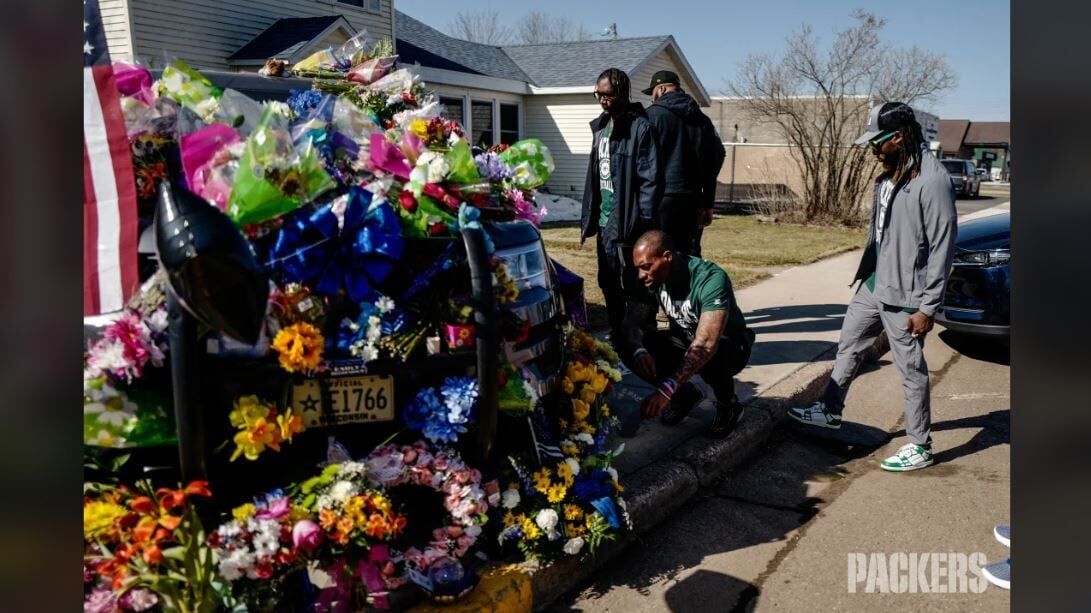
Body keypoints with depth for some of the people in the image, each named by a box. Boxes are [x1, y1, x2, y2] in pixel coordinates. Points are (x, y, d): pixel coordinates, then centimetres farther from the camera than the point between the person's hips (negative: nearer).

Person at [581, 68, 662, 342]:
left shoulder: (640, 126, -10)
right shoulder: (601, 126, 15)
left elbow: (649, 178, -15)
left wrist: (644, 222, -19)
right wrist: (587, 219, 14)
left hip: (628, 223, -8)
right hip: (605, 221, 8)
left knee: (633, 285, -3)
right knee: (608, 283, 15)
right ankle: (617, 337, 28)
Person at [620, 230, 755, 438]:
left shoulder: (711, 279, -34)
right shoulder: (654, 278, -14)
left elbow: (706, 344, -44)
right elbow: (633, 320, -13)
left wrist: (666, 389, -51)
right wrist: (639, 350, -37)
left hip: (729, 345, -5)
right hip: (686, 341, 6)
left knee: (711, 355, -41)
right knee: (629, 348, -18)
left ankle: (728, 404, -6)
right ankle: (685, 394, 5)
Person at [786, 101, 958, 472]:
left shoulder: (932, 181, -19)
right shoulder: (888, 177, 8)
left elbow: (942, 247, -19)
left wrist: (927, 306, -19)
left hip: (904, 295, -9)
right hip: (873, 285, 9)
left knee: (911, 370, 2)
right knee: (848, 347, 19)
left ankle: (920, 446, 17)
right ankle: (830, 411, 36)